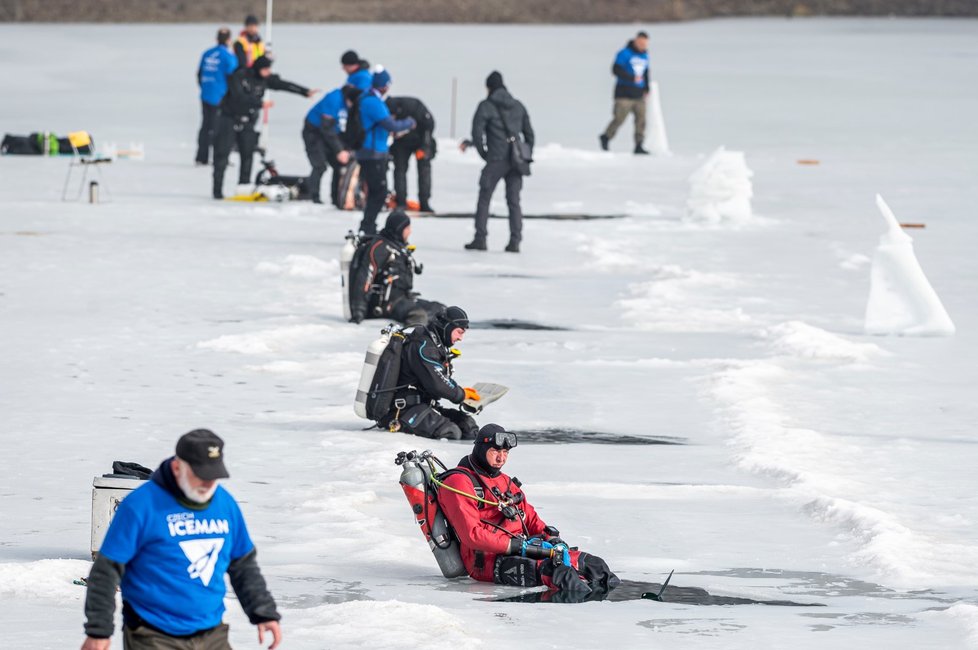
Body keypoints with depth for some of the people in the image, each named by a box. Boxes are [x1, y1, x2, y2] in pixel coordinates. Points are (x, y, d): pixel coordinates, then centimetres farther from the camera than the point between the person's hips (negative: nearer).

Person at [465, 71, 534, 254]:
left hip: (496, 160, -4)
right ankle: (515, 240, 1)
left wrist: (484, 153, 2)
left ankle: (480, 238, 3)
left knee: (484, 199, 6)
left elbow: (477, 131, -9)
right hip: (516, 161, 4)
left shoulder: (487, 106, -3)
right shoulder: (518, 106, 13)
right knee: (514, 201, 7)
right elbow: (529, 133, 14)